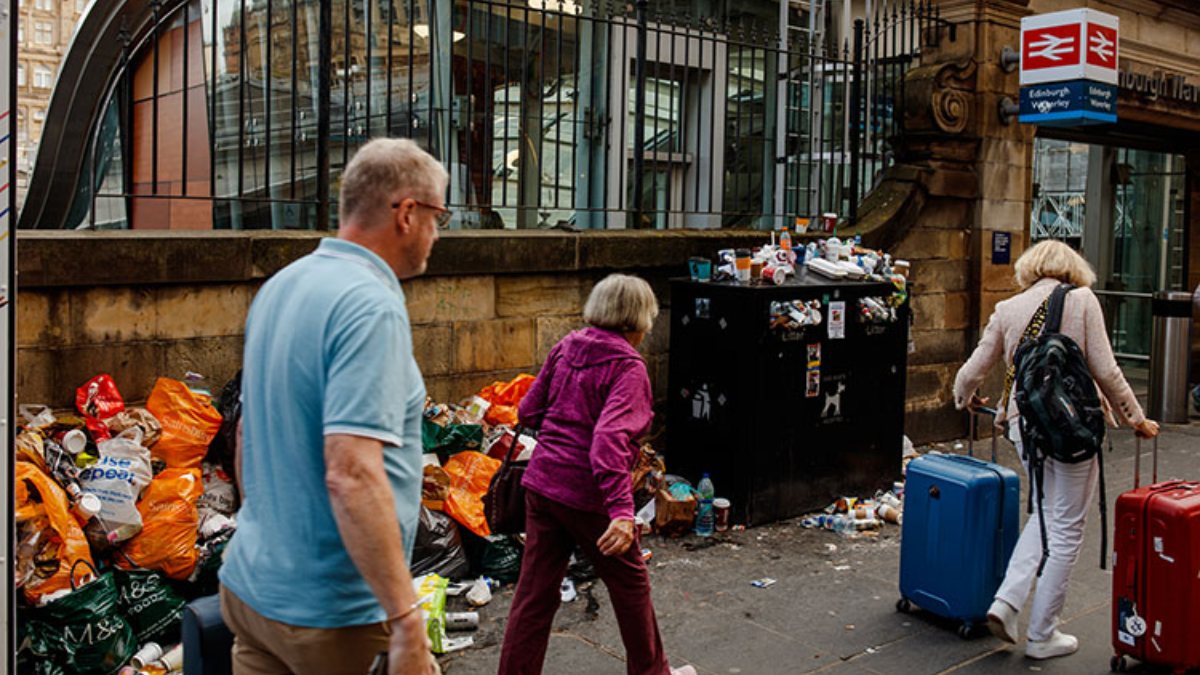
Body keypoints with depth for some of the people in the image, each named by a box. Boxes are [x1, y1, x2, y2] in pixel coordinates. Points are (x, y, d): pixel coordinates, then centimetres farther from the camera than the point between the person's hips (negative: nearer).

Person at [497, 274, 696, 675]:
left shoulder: (565, 349, 6)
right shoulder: (628, 367, -14)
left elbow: (529, 411, 10)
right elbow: (610, 437, -28)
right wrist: (621, 509, -34)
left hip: (542, 484, 6)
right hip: (587, 494, -6)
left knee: (535, 592, 11)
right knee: (630, 582, 16)